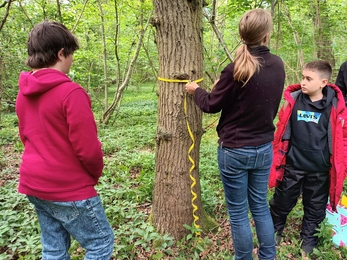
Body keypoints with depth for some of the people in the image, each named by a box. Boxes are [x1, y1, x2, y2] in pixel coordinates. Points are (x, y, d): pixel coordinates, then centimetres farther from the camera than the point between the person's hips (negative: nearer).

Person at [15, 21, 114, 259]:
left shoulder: (24, 94, 6)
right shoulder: (71, 92, -21)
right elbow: (87, 149, -20)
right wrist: (96, 173, -1)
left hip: (34, 184, 8)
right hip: (68, 187, -8)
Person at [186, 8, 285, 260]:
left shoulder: (236, 70, -18)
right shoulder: (278, 65, -1)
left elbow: (211, 105, -6)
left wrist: (196, 90, 12)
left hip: (235, 151, -6)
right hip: (265, 148, 6)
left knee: (238, 212, 10)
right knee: (260, 205, 21)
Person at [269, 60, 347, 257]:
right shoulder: (293, 100, -7)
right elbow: (282, 130, 2)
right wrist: (278, 158, 4)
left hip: (320, 170, 0)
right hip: (292, 166, 1)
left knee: (315, 208, 17)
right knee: (282, 202, 16)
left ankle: (309, 242, 38)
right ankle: (274, 232, 40)